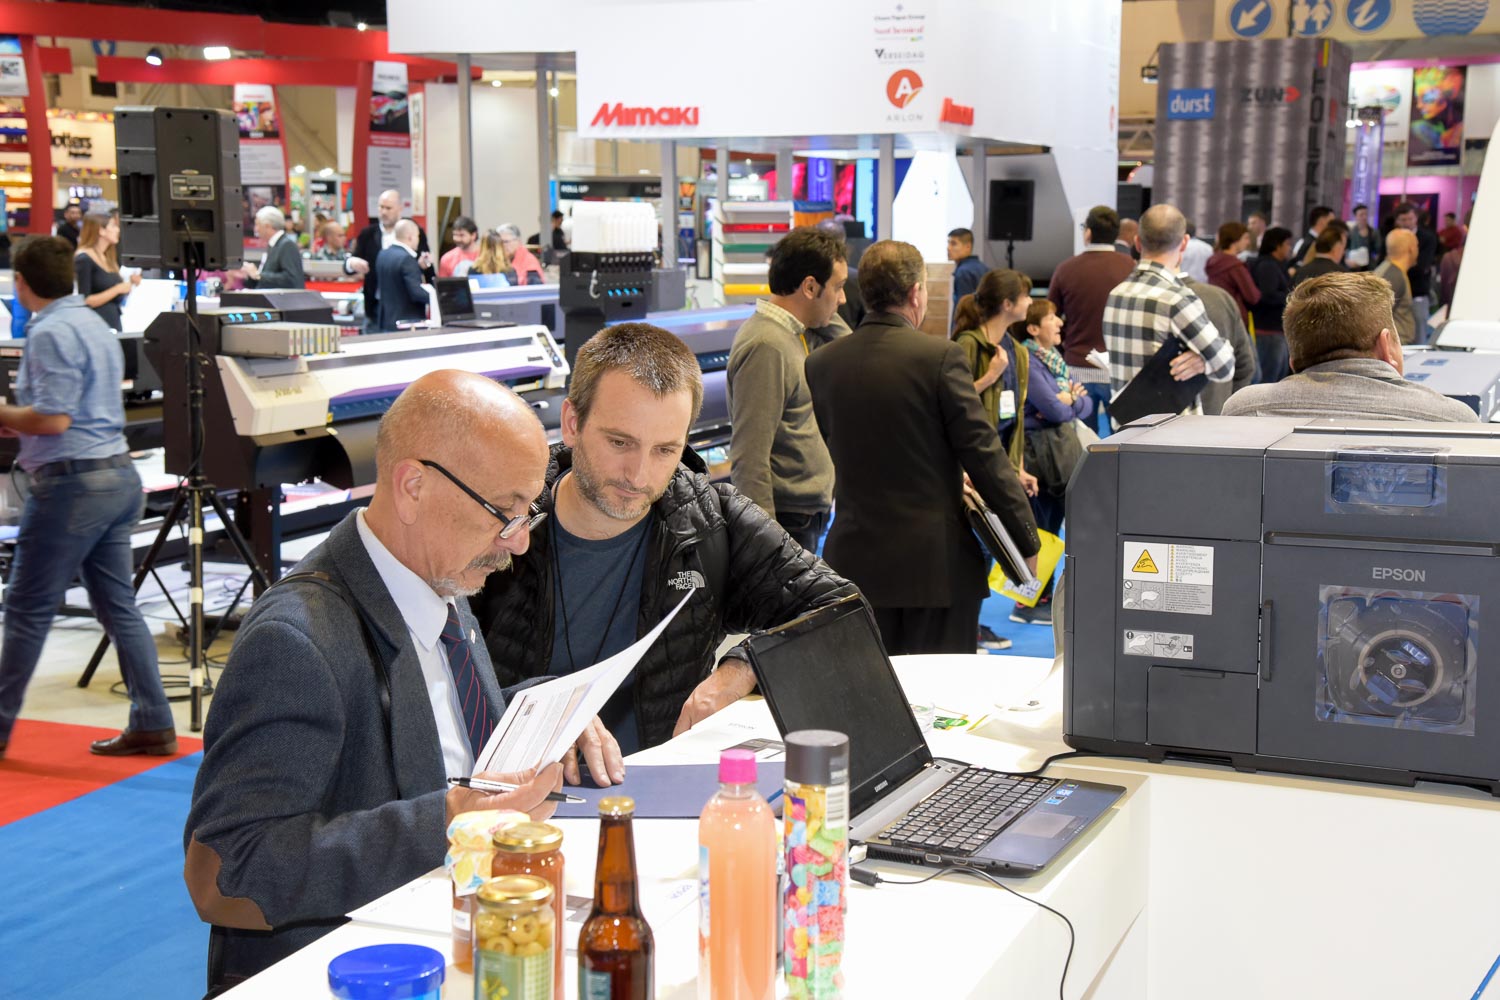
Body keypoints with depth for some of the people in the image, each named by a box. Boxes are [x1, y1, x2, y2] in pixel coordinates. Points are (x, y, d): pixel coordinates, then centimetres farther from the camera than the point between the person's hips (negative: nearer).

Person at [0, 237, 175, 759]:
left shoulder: (51, 333, -14)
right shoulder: (95, 324, 15)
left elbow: (53, 419, -20)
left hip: (72, 482, -9)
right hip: (118, 475, 9)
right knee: (119, 606, 10)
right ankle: (153, 724, 10)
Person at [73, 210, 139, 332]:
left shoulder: (108, 258, 14)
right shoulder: (84, 260, -9)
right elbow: (85, 301, -16)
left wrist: (129, 283, 3)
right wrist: (117, 289, -18)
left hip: (115, 322, 8)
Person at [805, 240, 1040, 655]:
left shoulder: (821, 363, 2)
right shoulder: (941, 356, -11)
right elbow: (983, 452, -11)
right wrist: (1027, 540, -1)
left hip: (856, 561, 4)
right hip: (936, 560, -4)